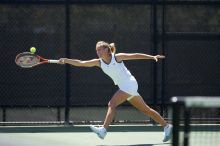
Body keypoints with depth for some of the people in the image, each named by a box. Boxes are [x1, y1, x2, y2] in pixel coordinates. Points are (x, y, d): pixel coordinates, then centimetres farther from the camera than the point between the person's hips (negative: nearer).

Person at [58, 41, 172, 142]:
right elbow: (81, 63, 0)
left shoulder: (117, 57, -11)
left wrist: (153, 57, -8)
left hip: (129, 84, -7)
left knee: (112, 104, -20)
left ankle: (103, 129, -30)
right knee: (145, 109, 12)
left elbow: (135, 55, -6)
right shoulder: (99, 62, 4)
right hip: (124, 87, 7)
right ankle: (166, 126, 21)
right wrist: (66, 60, -10)